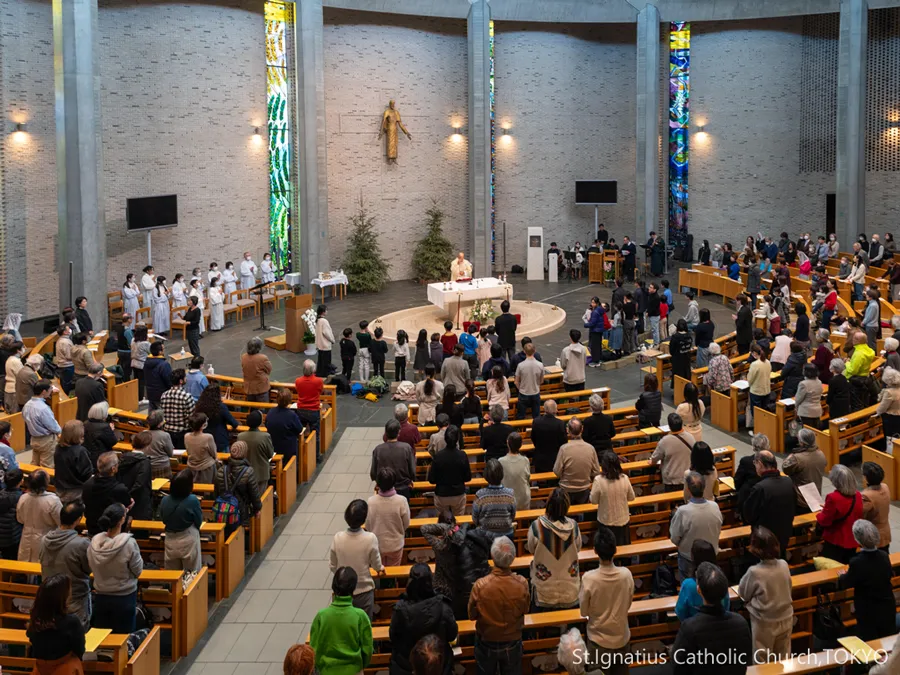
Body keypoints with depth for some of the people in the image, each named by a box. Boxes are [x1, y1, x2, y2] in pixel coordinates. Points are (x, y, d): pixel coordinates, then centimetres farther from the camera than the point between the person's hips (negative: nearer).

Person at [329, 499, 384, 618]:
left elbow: (333, 566, -4)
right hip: (363, 590, -2)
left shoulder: (338, 538, -16)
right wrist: (379, 568, 17)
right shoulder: (370, 538, -23)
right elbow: (376, 565, -8)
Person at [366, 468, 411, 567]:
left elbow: (367, 526, -8)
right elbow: (406, 524, -12)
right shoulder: (401, 501, -26)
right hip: (395, 544, -1)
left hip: (377, 545, 1)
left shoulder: (371, 502, -23)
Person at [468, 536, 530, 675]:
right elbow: (525, 609, -4)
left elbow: (472, 615, -11)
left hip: (486, 643, -1)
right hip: (513, 643, 1)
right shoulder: (521, 584, -25)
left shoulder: (480, 586, -29)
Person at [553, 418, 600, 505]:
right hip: (584, 490, 2)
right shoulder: (590, 448, -14)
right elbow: (596, 472, -5)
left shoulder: (564, 448, -22)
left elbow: (557, 471, -14)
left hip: (567, 490, -2)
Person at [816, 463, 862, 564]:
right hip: (852, 541, 6)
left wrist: (820, 514, 5)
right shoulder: (858, 495, -4)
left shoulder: (833, 498, -25)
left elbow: (824, 521, -17)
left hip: (835, 541, -6)